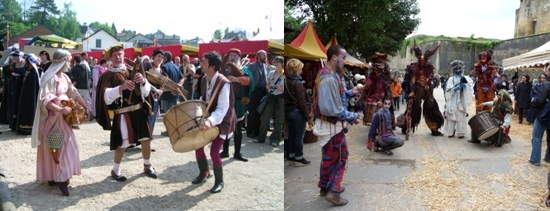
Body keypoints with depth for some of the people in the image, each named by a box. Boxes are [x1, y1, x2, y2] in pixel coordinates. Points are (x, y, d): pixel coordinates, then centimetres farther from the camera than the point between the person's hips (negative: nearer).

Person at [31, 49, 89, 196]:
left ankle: (56, 175, 21)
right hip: (53, 117, -8)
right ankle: (60, 177, 1)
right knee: (57, 146, -5)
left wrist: (86, 107, 7)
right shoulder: (51, 78, -16)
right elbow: (45, 100, -23)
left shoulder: (64, 77, 9)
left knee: (66, 144, 11)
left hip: (64, 116, 9)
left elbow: (74, 94, 14)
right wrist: (60, 109, -33)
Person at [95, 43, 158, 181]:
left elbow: (146, 92, 3)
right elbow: (106, 97, -18)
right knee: (123, 143, -5)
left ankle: (147, 166, 30)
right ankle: (115, 170, 19)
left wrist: (143, 82, -18)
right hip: (122, 114, -4)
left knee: (146, 139, 10)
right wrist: (120, 88, -33)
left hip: (139, 111, 5)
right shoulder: (107, 76, -4)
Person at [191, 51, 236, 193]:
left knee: (214, 151, -12)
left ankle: (219, 181, 11)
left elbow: (222, 109, -32)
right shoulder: (205, 80, -2)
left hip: (222, 121, -7)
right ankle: (204, 172, 30)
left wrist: (210, 121, -46)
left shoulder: (224, 83, -27)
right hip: (209, 119, 8)